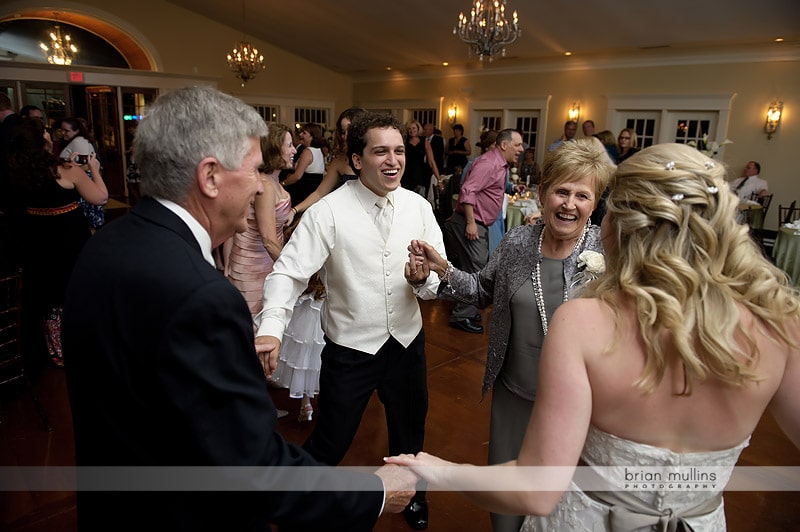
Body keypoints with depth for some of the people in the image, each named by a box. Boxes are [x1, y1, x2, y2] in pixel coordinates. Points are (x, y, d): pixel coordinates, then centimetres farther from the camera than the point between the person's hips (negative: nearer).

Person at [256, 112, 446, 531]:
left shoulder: (419, 207, -5)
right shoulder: (327, 212, -17)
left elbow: (439, 281, -4)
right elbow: (289, 272, -21)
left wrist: (423, 280, -27)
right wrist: (271, 327, -36)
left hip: (407, 341, 4)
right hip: (349, 348, -4)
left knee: (409, 431, 24)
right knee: (329, 442, 11)